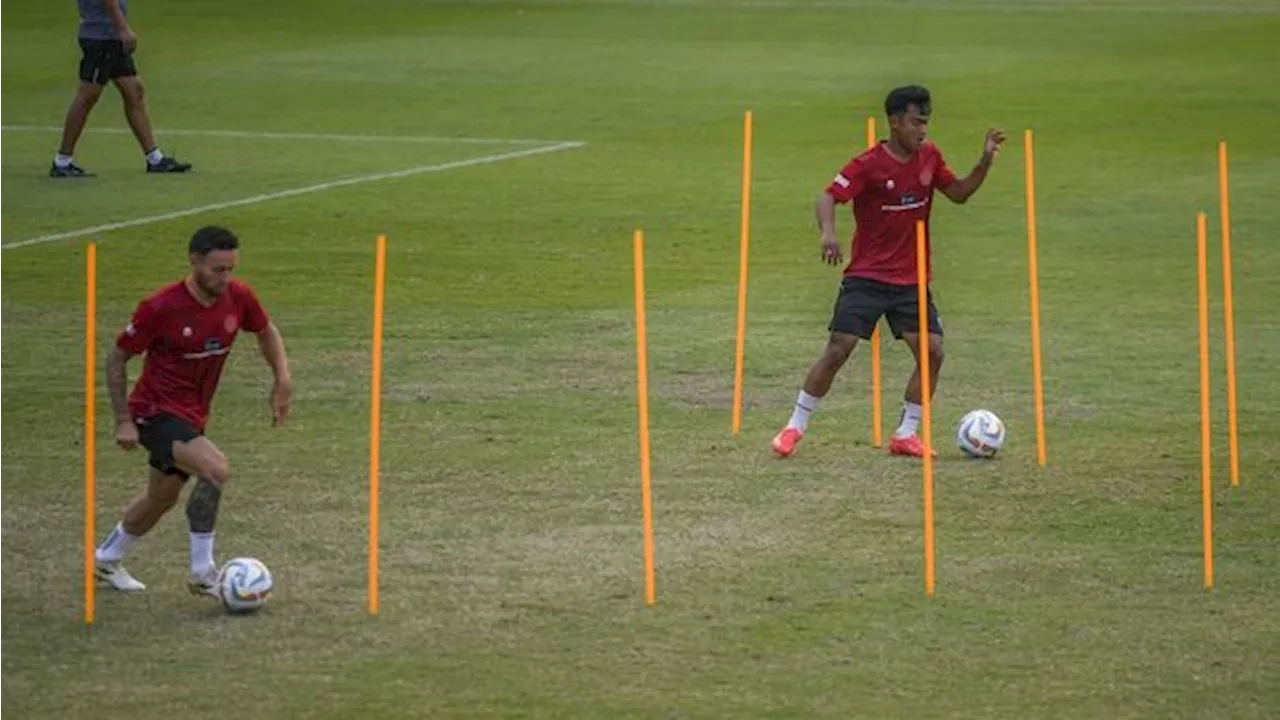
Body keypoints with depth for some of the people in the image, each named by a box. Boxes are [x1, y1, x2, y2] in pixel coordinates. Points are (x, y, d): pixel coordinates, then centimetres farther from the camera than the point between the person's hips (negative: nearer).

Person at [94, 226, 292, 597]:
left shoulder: (238, 298, -9)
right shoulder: (160, 308, -23)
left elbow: (266, 331, 13)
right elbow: (117, 358, -11)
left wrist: (283, 381, 1)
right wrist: (123, 421, -13)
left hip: (192, 416, 7)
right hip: (156, 413, -7)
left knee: (162, 498, 23)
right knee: (216, 469, -27)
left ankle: (107, 558, 48)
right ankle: (203, 573, -18)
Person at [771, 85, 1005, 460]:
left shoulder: (929, 157, 3)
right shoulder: (868, 164, -13)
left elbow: (959, 193, 13)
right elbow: (828, 197, -18)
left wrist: (985, 162, -2)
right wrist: (828, 232, -37)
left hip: (912, 279, 5)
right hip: (867, 276, -5)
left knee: (932, 352, -8)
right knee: (838, 350, -9)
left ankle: (906, 434, 6)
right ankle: (795, 427, 4)